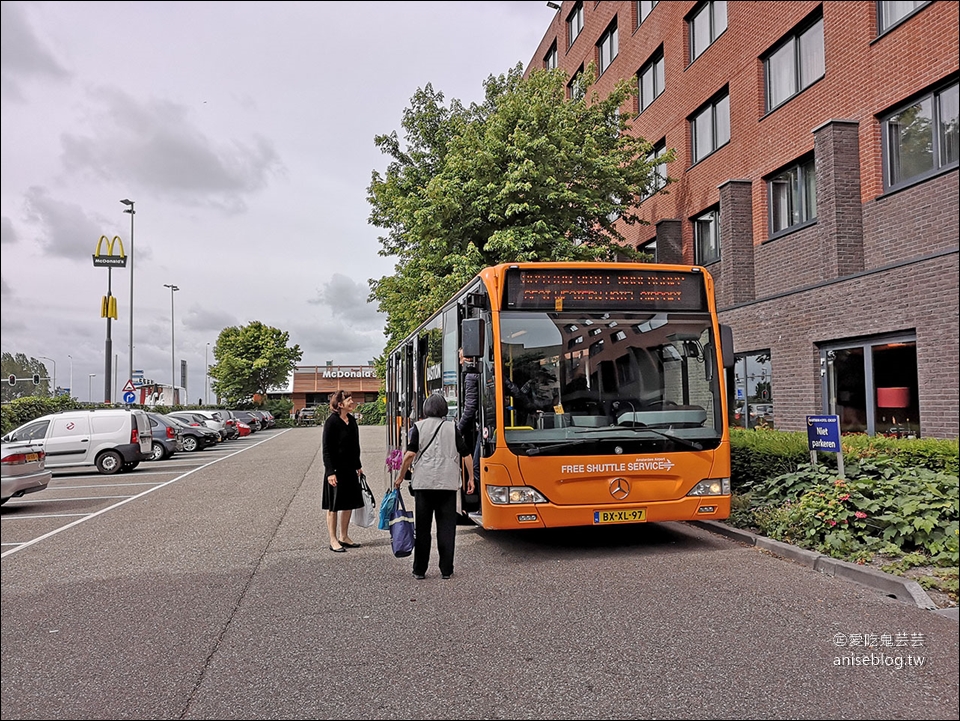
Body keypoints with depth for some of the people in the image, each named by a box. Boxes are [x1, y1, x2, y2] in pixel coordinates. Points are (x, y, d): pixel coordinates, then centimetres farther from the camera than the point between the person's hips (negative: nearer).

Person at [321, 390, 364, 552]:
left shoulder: (352, 420, 8)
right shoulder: (331, 421, -14)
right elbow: (326, 448, -15)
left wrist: (358, 466, 18)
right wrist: (330, 472, -19)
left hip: (350, 469, 8)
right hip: (336, 469, -8)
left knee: (349, 504, 14)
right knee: (334, 506, 3)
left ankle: (344, 537, 27)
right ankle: (333, 540, 13)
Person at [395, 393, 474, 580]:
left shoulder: (419, 427, 2)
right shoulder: (452, 427, 5)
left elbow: (410, 454, -5)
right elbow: (467, 455, 3)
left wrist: (400, 477, 5)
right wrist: (470, 478, 11)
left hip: (423, 483, 0)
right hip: (448, 484, 1)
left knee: (422, 528, 7)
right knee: (446, 527, 6)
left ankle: (419, 570, 12)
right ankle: (446, 570, 7)